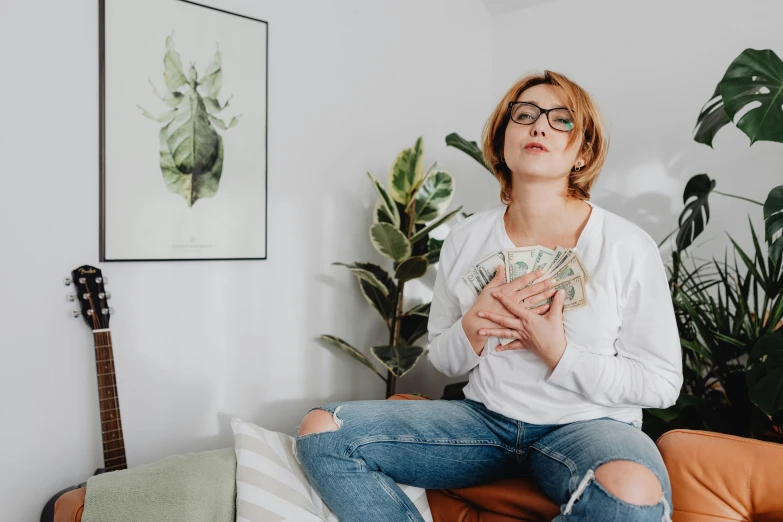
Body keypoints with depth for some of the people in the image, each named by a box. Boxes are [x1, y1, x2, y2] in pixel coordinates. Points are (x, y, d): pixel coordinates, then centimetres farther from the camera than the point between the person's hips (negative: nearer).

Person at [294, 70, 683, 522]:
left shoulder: (629, 248, -10)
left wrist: (559, 352, -19)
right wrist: (472, 328, -16)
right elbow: (444, 361, 7)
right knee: (321, 429, -12)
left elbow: (663, 384, -5)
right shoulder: (466, 240, -1)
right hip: (486, 417, 3)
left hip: (589, 425, -2)